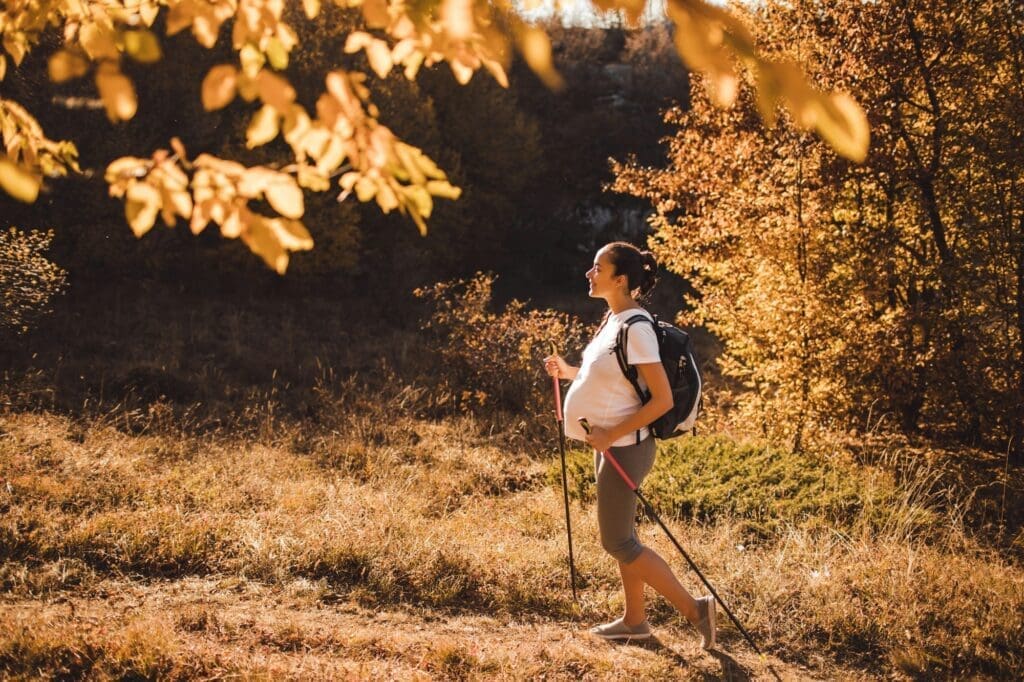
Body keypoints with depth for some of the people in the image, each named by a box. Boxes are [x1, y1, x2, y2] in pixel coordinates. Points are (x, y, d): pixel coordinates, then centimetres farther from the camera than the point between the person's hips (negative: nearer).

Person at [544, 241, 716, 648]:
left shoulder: (635, 329, -21)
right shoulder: (612, 320, 9)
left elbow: (662, 400, -23)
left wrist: (612, 435, -24)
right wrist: (569, 372, 13)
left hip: (624, 447, -10)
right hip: (609, 446, 10)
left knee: (617, 543, -3)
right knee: (621, 537, 16)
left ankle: (694, 609, 4)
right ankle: (635, 620, 28)